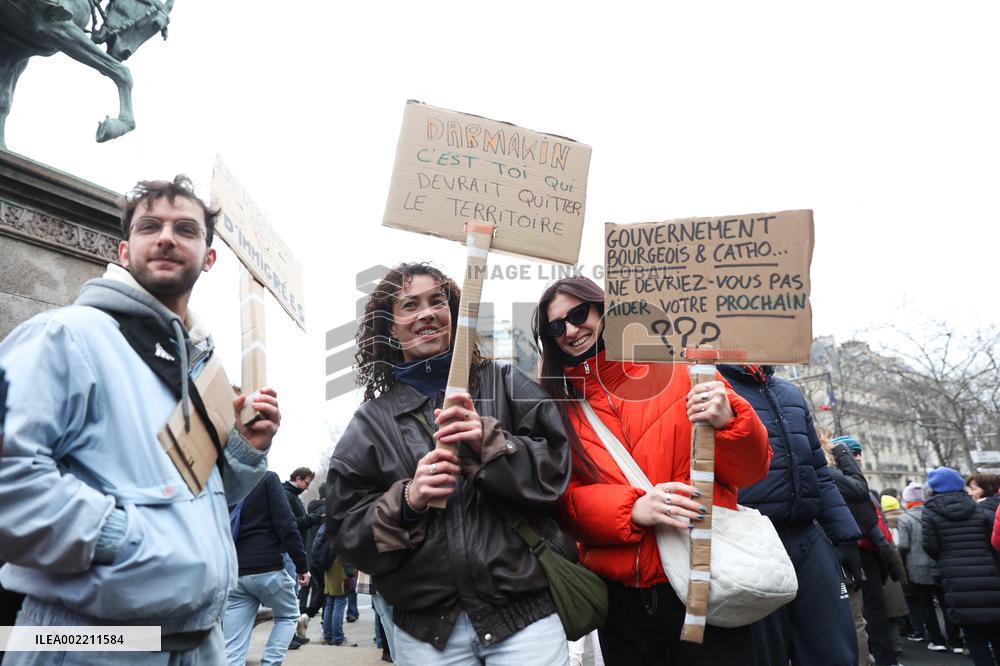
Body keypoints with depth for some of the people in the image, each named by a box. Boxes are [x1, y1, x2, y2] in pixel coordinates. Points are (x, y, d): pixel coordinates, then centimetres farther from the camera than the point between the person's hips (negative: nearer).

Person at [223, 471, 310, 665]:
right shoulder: (267, 478, -5)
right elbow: (285, 524, -13)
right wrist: (302, 565, -6)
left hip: (234, 573, 5)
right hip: (267, 569, -4)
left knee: (232, 649, 7)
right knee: (288, 615, 21)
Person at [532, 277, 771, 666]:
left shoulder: (679, 368, -1)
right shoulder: (559, 404, 4)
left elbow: (750, 469, 1)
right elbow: (565, 499, -2)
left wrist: (727, 423, -20)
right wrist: (632, 508, -19)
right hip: (620, 598, 2)